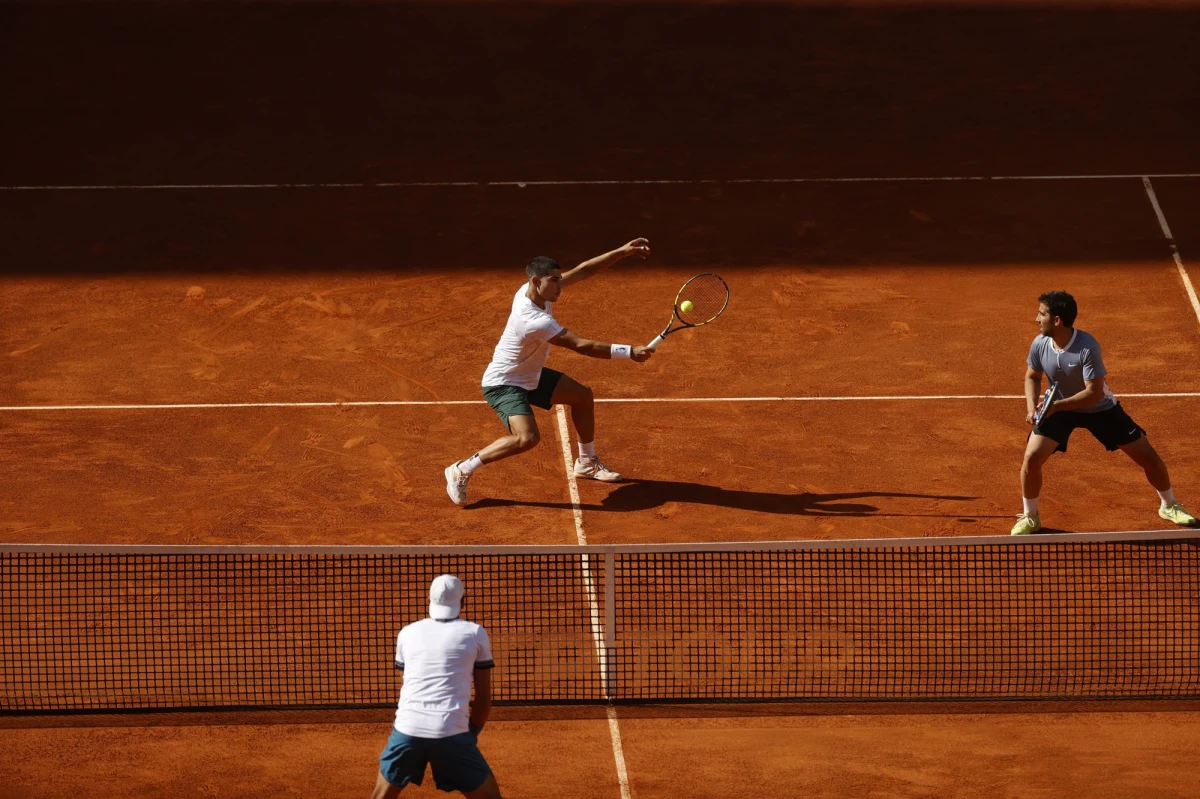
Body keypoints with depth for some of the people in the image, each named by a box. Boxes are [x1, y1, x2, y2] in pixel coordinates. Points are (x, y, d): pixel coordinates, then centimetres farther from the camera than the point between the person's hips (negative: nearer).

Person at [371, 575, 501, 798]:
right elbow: (484, 697, 8)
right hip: (451, 733, -3)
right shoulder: (475, 633, 7)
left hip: (407, 730, 3)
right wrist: (471, 734, 21)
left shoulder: (407, 633, 16)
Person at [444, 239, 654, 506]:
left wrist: (623, 252, -11)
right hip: (503, 384, -10)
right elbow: (581, 346, -34)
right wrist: (628, 352, -31)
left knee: (582, 395, 19)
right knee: (527, 437, -31)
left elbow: (582, 271, -3)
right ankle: (462, 470, -16)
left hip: (529, 375, 10)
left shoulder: (537, 290, -11)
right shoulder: (534, 321, -36)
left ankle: (587, 462, 38)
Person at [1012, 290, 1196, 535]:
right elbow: (1032, 377, 1)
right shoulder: (1040, 345, -18)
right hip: (1059, 409, 3)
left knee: (1148, 457, 0)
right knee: (1032, 457, -15)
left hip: (1100, 408, -3)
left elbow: (1094, 393, -32)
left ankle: (1169, 505, 26)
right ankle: (1029, 518, 7)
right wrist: (1032, 408, -15)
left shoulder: (1087, 347, -34)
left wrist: (1057, 406, -37)